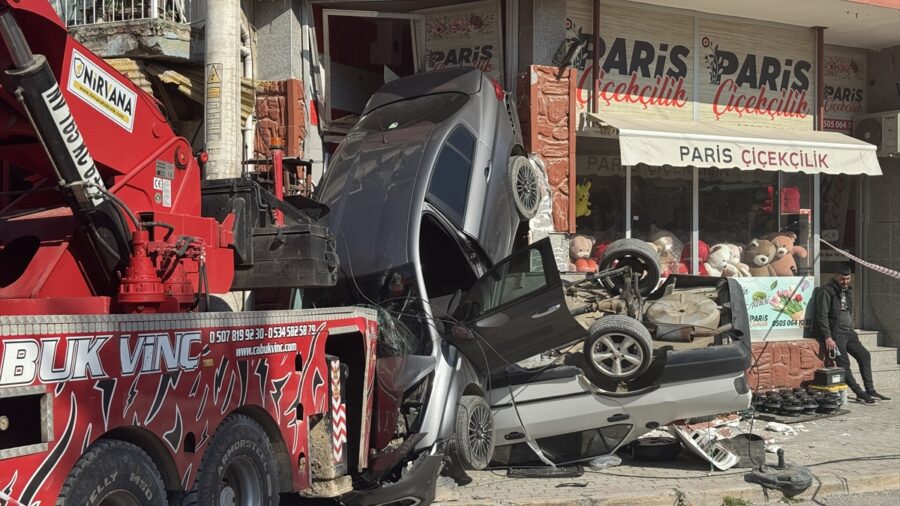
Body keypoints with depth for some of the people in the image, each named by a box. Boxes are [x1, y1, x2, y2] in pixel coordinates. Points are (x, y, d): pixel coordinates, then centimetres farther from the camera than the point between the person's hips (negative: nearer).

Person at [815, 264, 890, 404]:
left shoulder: (846, 291, 18)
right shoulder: (827, 292, -11)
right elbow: (822, 316, -17)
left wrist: (851, 331, 16)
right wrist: (827, 337, -22)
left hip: (848, 332, 9)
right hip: (834, 333, -9)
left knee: (864, 355, 2)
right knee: (844, 363, -15)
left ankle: (870, 391, 4)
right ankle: (860, 394, -16)